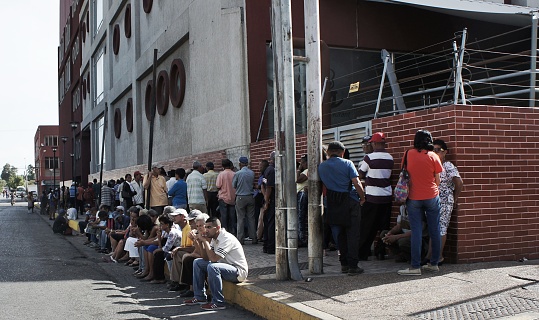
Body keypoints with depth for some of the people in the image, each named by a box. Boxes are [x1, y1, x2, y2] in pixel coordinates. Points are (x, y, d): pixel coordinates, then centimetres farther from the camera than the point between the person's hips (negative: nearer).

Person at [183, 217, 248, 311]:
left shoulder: (227, 239, -23)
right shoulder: (214, 239, 5)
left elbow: (214, 258, -31)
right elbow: (206, 258, 5)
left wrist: (205, 241, -23)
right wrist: (201, 243, -7)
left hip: (239, 271, -10)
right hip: (226, 266, 10)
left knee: (212, 267, -34)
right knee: (197, 262, 9)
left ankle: (218, 303, -24)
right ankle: (200, 297, 10)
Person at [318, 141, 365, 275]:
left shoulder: (321, 166, 5)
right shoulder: (347, 164, -5)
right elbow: (356, 183, -11)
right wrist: (362, 197, 2)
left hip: (332, 204, 4)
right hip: (350, 202, -3)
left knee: (339, 235, 12)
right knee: (352, 234, 2)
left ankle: (344, 264, 16)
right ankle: (353, 266, 2)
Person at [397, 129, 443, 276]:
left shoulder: (408, 154, -3)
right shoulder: (433, 156, -4)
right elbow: (437, 180, 1)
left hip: (414, 197, 0)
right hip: (432, 197, 0)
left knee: (416, 232, -1)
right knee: (434, 231, 9)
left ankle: (415, 266, -2)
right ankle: (434, 264, 16)